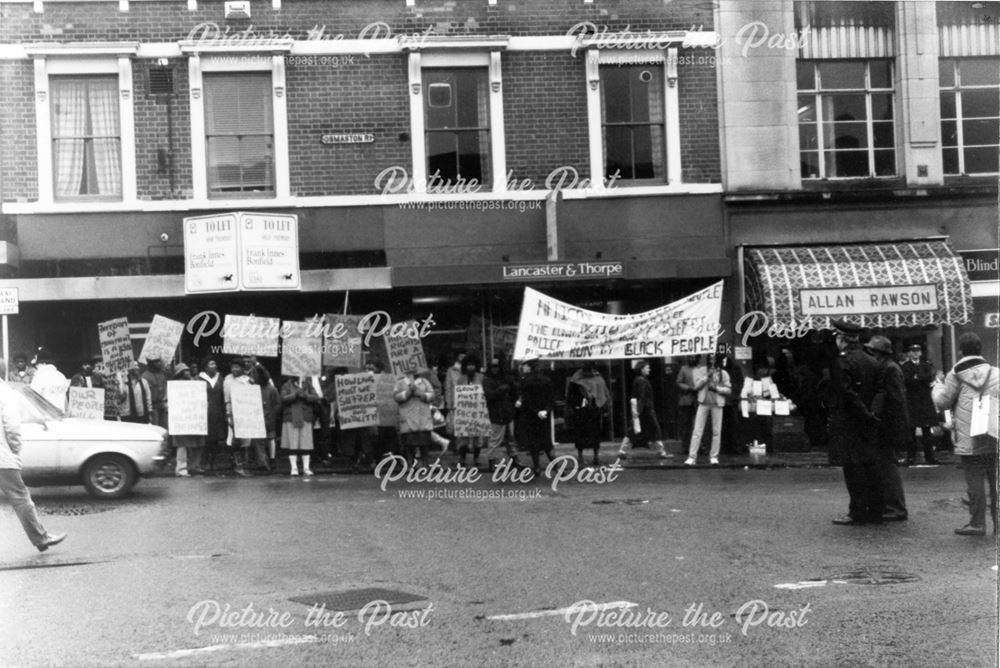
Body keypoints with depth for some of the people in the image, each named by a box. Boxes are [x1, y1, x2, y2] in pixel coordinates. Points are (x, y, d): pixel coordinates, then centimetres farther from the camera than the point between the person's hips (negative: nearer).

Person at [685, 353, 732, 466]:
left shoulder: (723, 373, 7)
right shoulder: (702, 370, 7)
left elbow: (728, 390, 3)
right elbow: (696, 386, -2)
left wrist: (716, 388, -11)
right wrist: (707, 376, -10)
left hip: (717, 404, 1)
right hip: (704, 403, 0)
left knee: (717, 431, 2)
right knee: (697, 430, -5)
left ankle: (714, 456, 12)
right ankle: (692, 457, -6)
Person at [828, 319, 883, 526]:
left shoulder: (842, 362, -13)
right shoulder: (871, 362, 10)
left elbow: (847, 394, -19)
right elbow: (877, 391, 8)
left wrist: (865, 415, -13)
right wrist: (869, 413, 9)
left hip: (849, 423, -7)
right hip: (867, 424, 7)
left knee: (853, 469, -3)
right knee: (871, 466, 11)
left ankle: (858, 512, -1)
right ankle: (875, 511, 15)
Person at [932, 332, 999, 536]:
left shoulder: (957, 375, -4)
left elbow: (942, 402, 0)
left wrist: (937, 385, 17)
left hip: (969, 439, -3)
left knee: (974, 481, 0)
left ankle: (977, 523, 0)